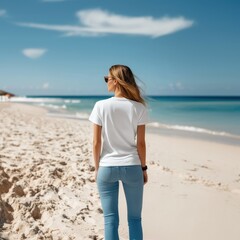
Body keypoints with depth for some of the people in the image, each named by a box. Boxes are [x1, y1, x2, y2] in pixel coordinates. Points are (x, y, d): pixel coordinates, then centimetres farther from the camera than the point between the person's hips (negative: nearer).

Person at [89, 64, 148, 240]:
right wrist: (143, 168, 9)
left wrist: (97, 168, 7)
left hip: (107, 167, 0)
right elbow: (141, 143, -3)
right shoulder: (138, 108, -5)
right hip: (132, 167, 1)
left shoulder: (101, 106, -8)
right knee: (135, 218, 13)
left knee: (110, 220, 8)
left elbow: (96, 143, -6)